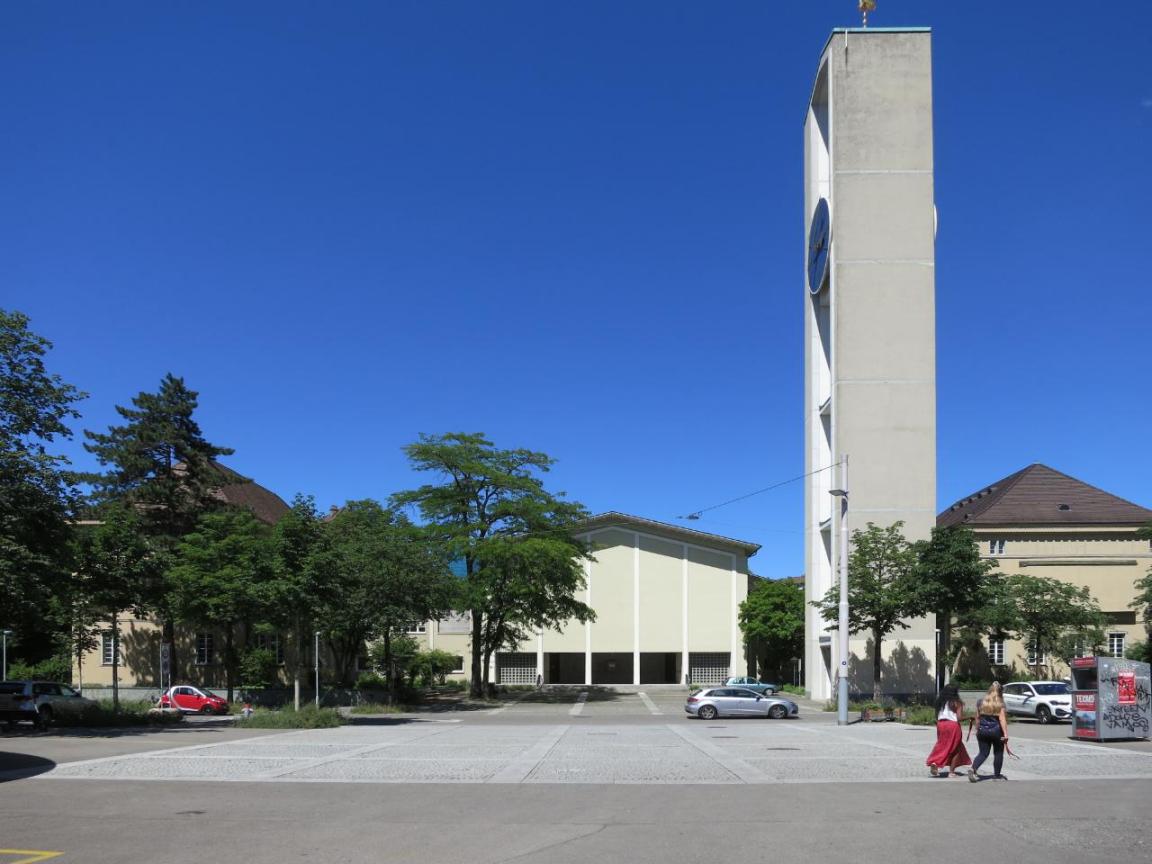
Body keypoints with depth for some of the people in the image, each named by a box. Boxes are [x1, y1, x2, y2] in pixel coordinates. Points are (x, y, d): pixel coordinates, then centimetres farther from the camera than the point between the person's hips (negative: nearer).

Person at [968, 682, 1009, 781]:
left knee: (983, 753, 7)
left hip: (982, 731, 3)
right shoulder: (999, 704, -10)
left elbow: (977, 717, 7)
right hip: (996, 731, -3)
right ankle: (997, 775, 20)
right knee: (998, 753, 14)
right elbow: (1002, 719, -16)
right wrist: (1005, 734, -17)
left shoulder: (981, 702, 2)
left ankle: (973, 769, -14)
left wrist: (977, 730, 18)